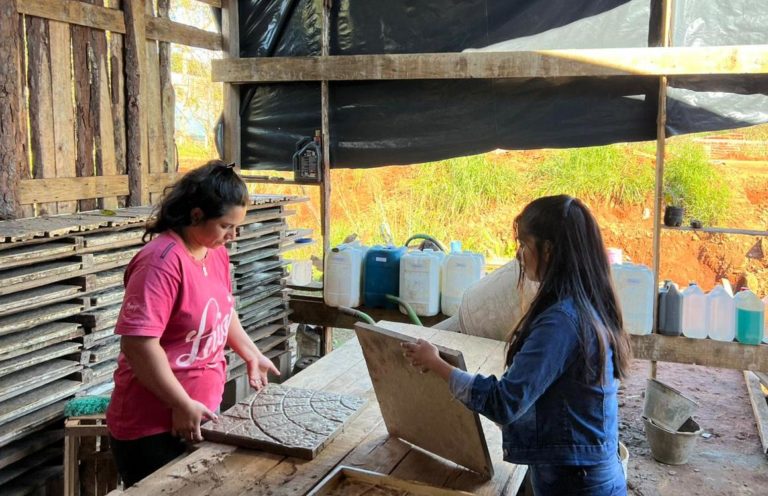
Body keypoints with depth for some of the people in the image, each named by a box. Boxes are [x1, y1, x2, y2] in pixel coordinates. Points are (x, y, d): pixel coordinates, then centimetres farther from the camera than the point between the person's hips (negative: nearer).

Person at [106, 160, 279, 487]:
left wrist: (251, 355, 20)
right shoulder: (163, 261, -24)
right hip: (151, 427, -8)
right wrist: (182, 405, -22)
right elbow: (138, 343, -28)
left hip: (200, 415, 8)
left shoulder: (217, 253, 4)